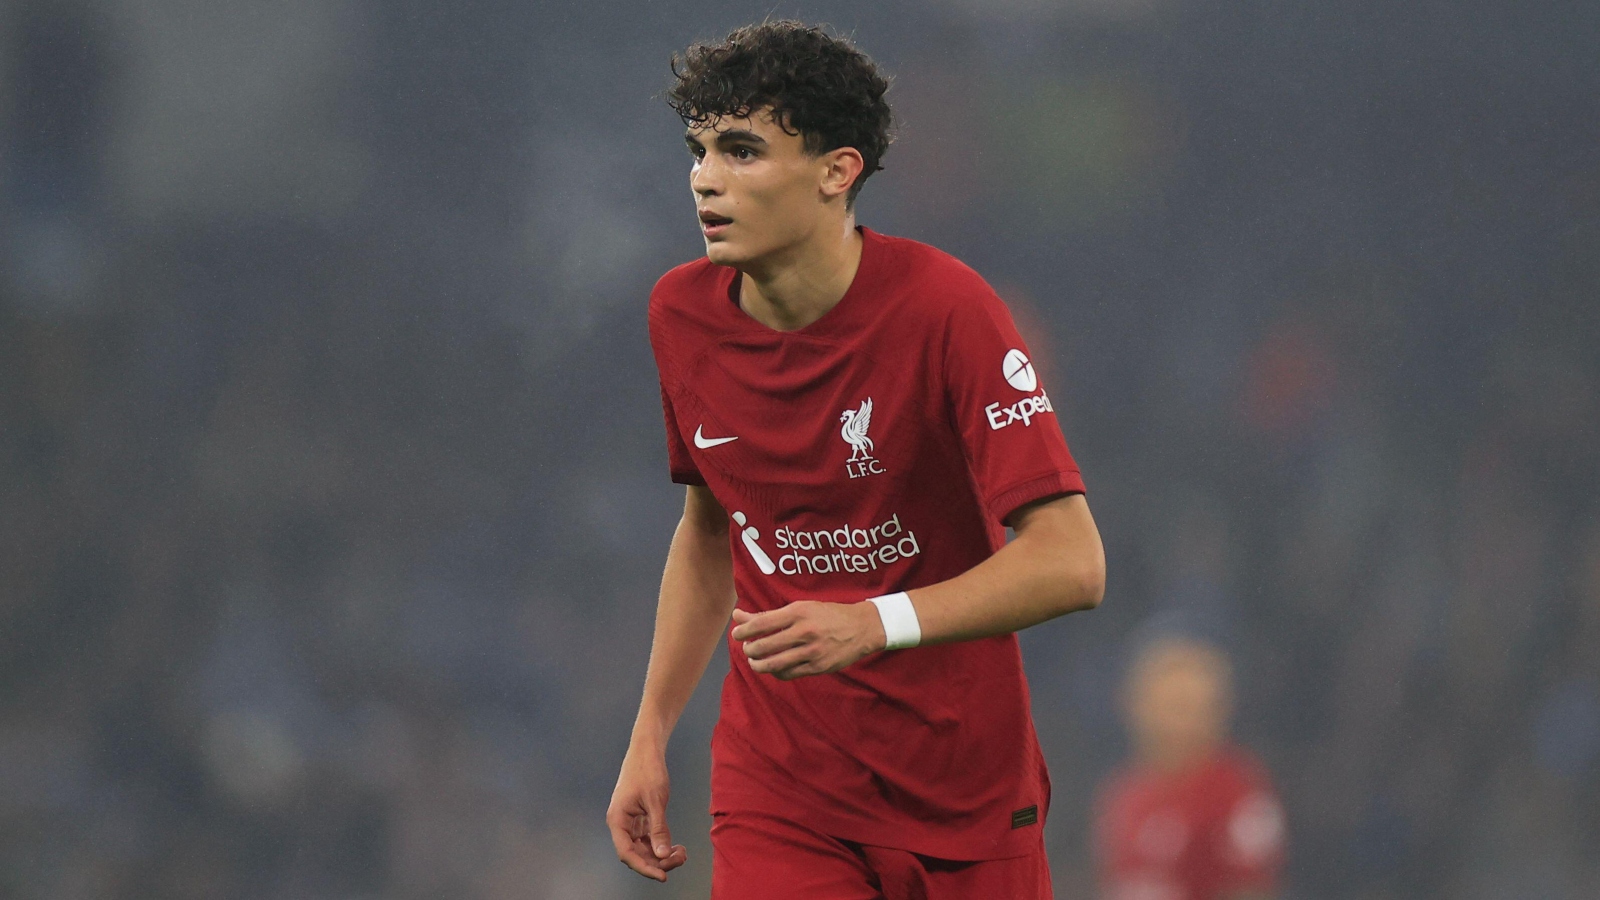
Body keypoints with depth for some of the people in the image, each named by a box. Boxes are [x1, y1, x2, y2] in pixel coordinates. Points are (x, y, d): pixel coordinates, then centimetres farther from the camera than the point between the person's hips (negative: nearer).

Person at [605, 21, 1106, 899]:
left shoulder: (943, 307, -17)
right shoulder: (682, 314, 0)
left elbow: (1070, 562, -22)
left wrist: (876, 624, -34)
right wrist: (650, 736, 12)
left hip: (964, 790, -3)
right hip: (774, 785, 3)